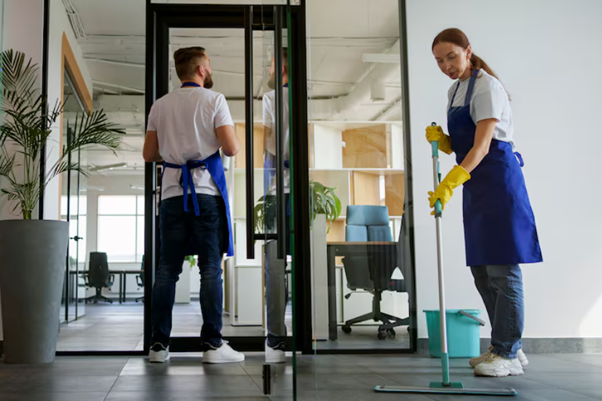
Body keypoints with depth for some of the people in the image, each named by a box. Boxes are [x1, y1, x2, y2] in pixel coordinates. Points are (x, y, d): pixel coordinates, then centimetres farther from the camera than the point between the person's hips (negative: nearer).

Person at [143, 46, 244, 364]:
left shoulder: (160, 105, 13)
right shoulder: (214, 100, 1)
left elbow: (149, 154, 13)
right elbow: (231, 148, -8)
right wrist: (235, 140, 15)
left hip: (172, 192, 4)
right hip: (206, 191, -4)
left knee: (167, 269, 6)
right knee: (210, 268, -1)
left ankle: (159, 344, 7)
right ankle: (212, 344, -1)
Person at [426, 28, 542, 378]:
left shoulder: (486, 86, -11)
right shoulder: (455, 92, 16)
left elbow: (482, 145, -21)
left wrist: (451, 183, -31)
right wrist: (441, 140, -1)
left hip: (498, 178, -9)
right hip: (475, 183, 9)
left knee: (502, 268, -7)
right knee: (482, 269, 9)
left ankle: (508, 353, 1)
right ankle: (507, 347, 19)